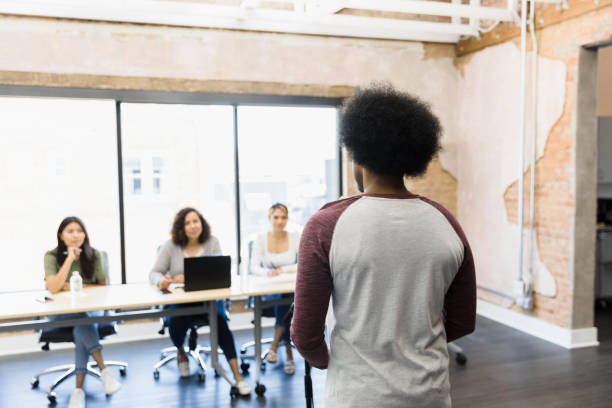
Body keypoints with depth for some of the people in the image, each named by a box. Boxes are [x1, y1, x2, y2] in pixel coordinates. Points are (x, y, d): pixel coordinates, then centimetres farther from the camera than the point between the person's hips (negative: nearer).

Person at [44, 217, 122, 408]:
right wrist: (70, 258, -22)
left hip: (89, 308, 1)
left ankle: (79, 388, -31)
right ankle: (104, 370, -37)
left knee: (81, 327, -33)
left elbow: (103, 286, 7)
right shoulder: (52, 256, -5)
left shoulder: (94, 255, 0)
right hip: (61, 313, -1)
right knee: (83, 317, -35)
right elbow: (53, 287, -19)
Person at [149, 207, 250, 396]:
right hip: (179, 301, 1)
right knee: (176, 326, -27)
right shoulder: (171, 245, 2)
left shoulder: (212, 242, 1)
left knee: (221, 323, -28)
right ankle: (180, 352, 15)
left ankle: (237, 376, -20)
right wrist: (161, 281, -25)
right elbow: (154, 272, 1)